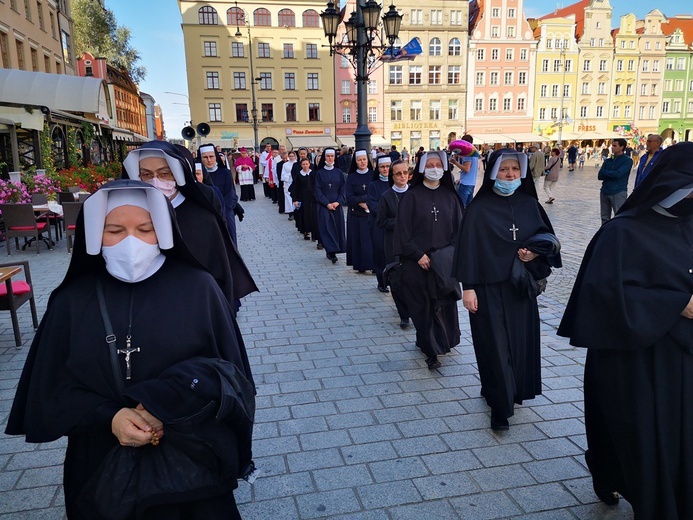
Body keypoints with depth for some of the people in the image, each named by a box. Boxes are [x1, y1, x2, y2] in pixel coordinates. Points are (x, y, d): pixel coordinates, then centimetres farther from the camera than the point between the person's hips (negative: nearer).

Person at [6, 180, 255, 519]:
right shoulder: (72, 301, -3)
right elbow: (52, 390, -1)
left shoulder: (198, 289, -9)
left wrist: (165, 401, -21)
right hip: (105, 470, 2)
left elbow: (229, 374, -7)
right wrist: (107, 417, -19)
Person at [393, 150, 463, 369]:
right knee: (423, 306, 3)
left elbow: (458, 228, 7)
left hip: (445, 262, 3)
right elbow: (403, 229, -6)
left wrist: (449, 254, -5)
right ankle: (431, 350, 15)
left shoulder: (449, 196, 6)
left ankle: (443, 341, 31)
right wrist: (418, 255, -12)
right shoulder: (412, 196, -3)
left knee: (445, 303, 8)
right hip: (418, 261, -2)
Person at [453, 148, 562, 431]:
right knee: (495, 343, 1)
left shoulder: (530, 204, 4)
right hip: (489, 287, -4)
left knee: (521, 340, 12)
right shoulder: (479, 208, -8)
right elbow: (469, 247, -9)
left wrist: (537, 252, -10)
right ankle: (500, 406, 13)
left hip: (521, 286, 4)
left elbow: (548, 237, 12)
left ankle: (516, 390, 35)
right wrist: (468, 287, -13)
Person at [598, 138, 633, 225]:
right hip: (604, 192, 6)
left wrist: (605, 172, -1)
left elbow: (618, 174, -16)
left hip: (618, 192, -6)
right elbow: (600, 176, 4)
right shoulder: (608, 161, 13)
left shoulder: (627, 160, -3)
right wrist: (612, 174, -9)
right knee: (605, 218, 11)